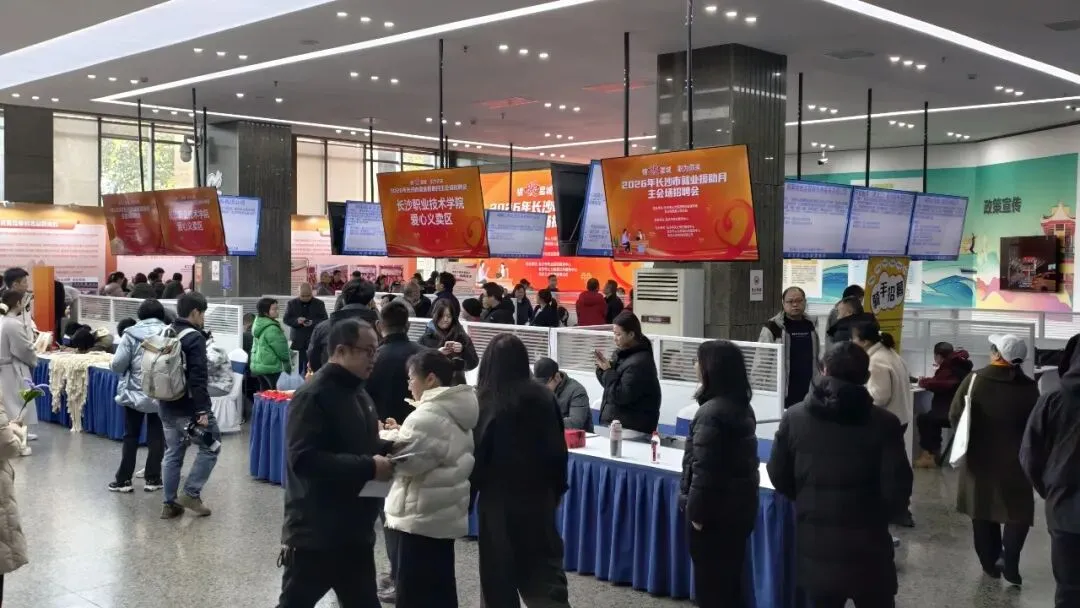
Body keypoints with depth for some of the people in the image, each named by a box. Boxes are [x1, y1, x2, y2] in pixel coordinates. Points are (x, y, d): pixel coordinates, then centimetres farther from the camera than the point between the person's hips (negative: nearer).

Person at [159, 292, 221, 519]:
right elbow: (198, 378, -22)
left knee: (172, 453, 13)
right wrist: (202, 410, -22)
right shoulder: (194, 338, -16)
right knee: (210, 447, 5)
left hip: (167, 406, 8)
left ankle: (170, 503, 16)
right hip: (188, 406, -8)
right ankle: (191, 493, 1)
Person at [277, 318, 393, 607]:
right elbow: (305, 459, -29)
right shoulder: (313, 395, -19)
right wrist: (369, 468, -27)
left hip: (355, 529, 9)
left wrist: (389, 449, 2)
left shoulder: (357, 391, 11)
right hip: (314, 532, -9)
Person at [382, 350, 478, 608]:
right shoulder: (455, 410, 11)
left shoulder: (429, 415, -20)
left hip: (423, 515, -10)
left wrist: (385, 436, -1)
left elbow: (404, 459, -17)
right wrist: (399, 432, 9)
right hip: (445, 511, 10)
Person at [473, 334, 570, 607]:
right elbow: (559, 450, 5)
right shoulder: (545, 398, -2)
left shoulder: (484, 404, -13)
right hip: (539, 498, 3)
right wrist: (556, 491, 16)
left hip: (499, 501, -3)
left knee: (498, 575, 9)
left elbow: (475, 457, -9)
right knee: (545, 569, 9)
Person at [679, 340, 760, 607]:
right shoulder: (743, 407, 7)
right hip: (739, 505, 9)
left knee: (711, 584, 4)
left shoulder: (711, 412, -21)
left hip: (715, 511, -9)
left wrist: (696, 512, -14)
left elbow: (703, 470, -22)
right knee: (730, 580, 18)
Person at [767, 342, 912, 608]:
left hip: (815, 545, 2)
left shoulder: (794, 418, -4)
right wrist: (878, 515, 10)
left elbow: (779, 477, 3)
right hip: (866, 546, -2)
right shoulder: (884, 423, -11)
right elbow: (897, 489, -11)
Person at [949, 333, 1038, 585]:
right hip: (1014, 461, -1)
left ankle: (991, 563, 20)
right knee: (1018, 512, 11)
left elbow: (954, 416, -6)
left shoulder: (974, 380, -10)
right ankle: (1009, 562, -3)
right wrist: (1020, 445, 13)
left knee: (983, 510, 15)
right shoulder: (1029, 387, -11)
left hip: (979, 458, 1)